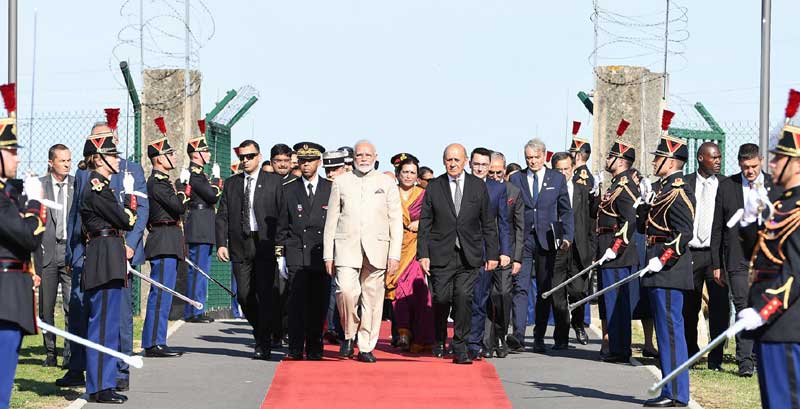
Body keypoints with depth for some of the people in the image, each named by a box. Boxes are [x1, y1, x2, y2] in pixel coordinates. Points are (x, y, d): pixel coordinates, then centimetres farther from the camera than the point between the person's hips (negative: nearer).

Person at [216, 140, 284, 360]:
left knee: (264, 295, -6)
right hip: (240, 247, 3)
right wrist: (221, 243, -1)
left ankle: (263, 345, -1)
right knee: (244, 296, 2)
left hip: (265, 245, -3)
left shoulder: (273, 181, 4)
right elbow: (222, 216, 11)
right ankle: (261, 333, 24)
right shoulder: (231, 183, 14)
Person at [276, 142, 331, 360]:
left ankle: (314, 349, 8)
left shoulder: (331, 189, 7)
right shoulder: (288, 190, 10)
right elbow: (282, 225, 10)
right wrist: (281, 255, 5)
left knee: (319, 304, 1)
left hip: (322, 254, 0)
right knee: (297, 302, -7)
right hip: (296, 254, 0)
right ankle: (295, 349, -6)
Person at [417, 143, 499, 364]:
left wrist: (492, 254, 4)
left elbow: (488, 223, 9)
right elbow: (425, 223, 4)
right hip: (441, 254, 0)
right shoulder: (434, 187, 4)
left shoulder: (478, 186, 6)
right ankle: (439, 340, 25)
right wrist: (423, 254, -3)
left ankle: (460, 348, -4)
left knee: (464, 297, -11)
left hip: (469, 255, 0)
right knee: (441, 299, -1)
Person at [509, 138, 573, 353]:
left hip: (546, 240, 0)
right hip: (522, 239, 0)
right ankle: (518, 335, -17)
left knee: (545, 290, 4)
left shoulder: (557, 179, 8)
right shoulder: (516, 179, 8)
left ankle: (539, 339, 10)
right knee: (520, 287, -10)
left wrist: (567, 236, -2)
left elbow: (566, 211, 9)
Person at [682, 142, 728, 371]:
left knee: (719, 307, -3)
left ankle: (715, 358, 4)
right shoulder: (684, 184, 4)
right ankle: (690, 355, 20)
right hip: (690, 253, 0)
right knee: (689, 308, 7)